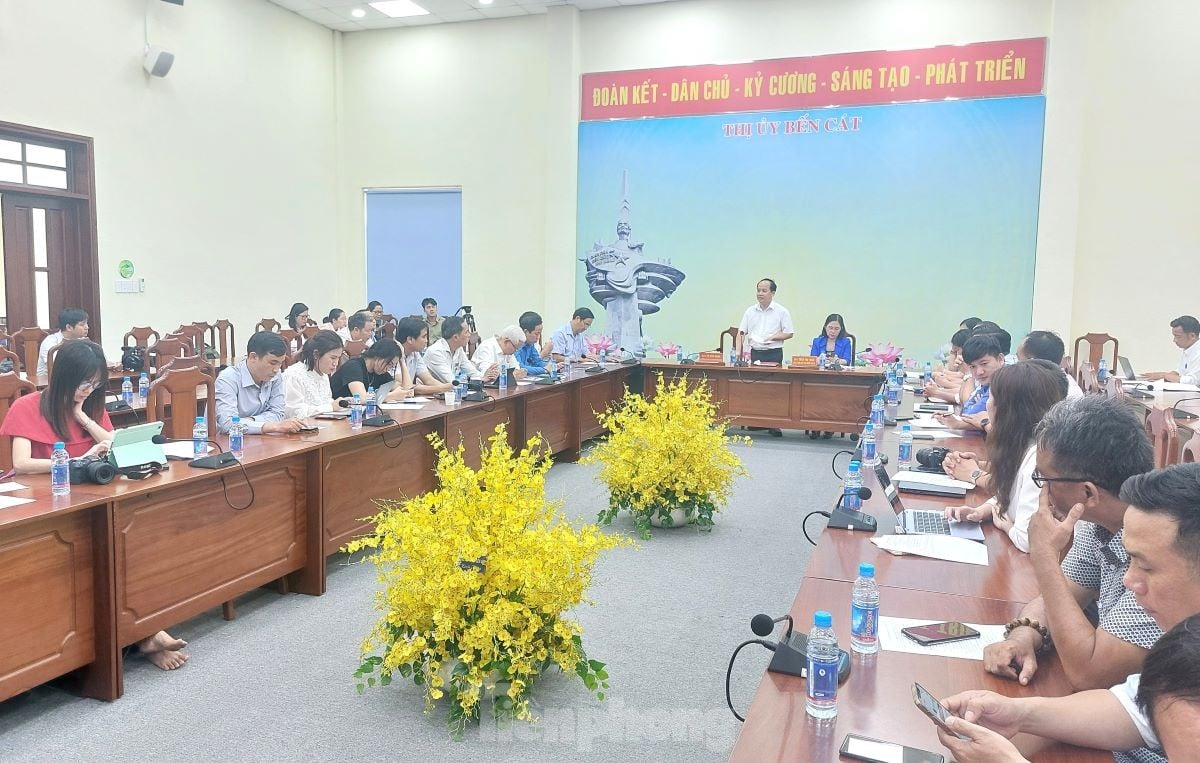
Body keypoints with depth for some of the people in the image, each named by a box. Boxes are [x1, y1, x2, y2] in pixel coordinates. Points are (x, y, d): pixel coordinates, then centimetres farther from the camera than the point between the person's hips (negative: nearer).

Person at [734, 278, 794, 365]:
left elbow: (789, 334, 2)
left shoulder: (782, 311, 1)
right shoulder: (750, 311, 10)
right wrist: (738, 352, -5)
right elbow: (741, 333, 9)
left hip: (774, 354, -3)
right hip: (755, 353, 3)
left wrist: (772, 337, -12)